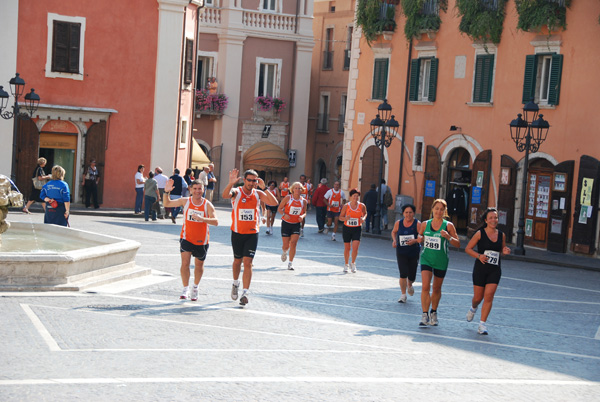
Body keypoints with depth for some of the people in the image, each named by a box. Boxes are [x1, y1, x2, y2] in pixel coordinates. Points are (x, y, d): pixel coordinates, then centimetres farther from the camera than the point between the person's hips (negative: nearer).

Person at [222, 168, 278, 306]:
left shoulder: (258, 194, 0)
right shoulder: (236, 192, -6)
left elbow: (274, 203, -11)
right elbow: (225, 195, -29)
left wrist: (264, 188, -22)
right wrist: (231, 183, -47)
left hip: (252, 234, 0)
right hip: (237, 232, 0)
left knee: (248, 262, -9)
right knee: (237, 260, 15)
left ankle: (245, 293, -10)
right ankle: (235, 283, 41)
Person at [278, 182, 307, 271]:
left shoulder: (303, 201, 0)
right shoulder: (288, 198, -7)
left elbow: (304, 212, 13)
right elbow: (280, 208, -1)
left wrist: (302, 216, -9)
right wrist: (284, 214, -20)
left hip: (296, 224, 1)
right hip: (286, 223, -1)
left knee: (293, 243, -12)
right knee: (286, 245, 3)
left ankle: (290, 263, -1)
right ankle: (284, 252, 41)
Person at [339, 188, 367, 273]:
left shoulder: (362, 206, -4)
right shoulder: (346, 206, -7)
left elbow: (365, 213, 16)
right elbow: (340, 217, 1)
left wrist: (363, 218, -6)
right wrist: (345, 218, -21)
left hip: (357, 229, 0)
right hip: (347, 228, 0)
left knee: (355, 247, -12)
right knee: (347, 248, 8)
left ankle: (353, 263, 13)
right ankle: (346, 265, 28)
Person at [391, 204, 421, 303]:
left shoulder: (417, 224, -9)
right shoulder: (398, 223, -1)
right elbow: (394, 232, 18)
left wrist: (415, 241, -28)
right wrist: (394, 240, 0)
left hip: (414, 253, -1)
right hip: (401, 253, 1)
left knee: (412, 276, 8)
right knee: (403, 274, -11)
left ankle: (409, 286, 45)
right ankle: (403, 295, 3)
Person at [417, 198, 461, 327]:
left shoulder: (448, 226, -4)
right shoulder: (425, 224, 1)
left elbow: (458, 244, -3)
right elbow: (420, 236, 17)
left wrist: (449, 237, -21)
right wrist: (420, 239, -6)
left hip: (441, 262, 0)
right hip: (426, 259, 0)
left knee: (437, 289, 13)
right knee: (425, 287, -14)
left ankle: (434, 313, 34)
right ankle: (425, 315, -12)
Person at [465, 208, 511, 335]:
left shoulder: (501, 235, 6)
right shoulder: (480, 233, -4)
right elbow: (468, 248, 0)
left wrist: (504, 252, -3)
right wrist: (479, 255, -17)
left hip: (495, 270, 2)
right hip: (480, 269, -2)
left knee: (489, 296, -11)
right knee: (478, 297, 6)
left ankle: (482, 324, -4)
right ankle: (473, 308, 43)